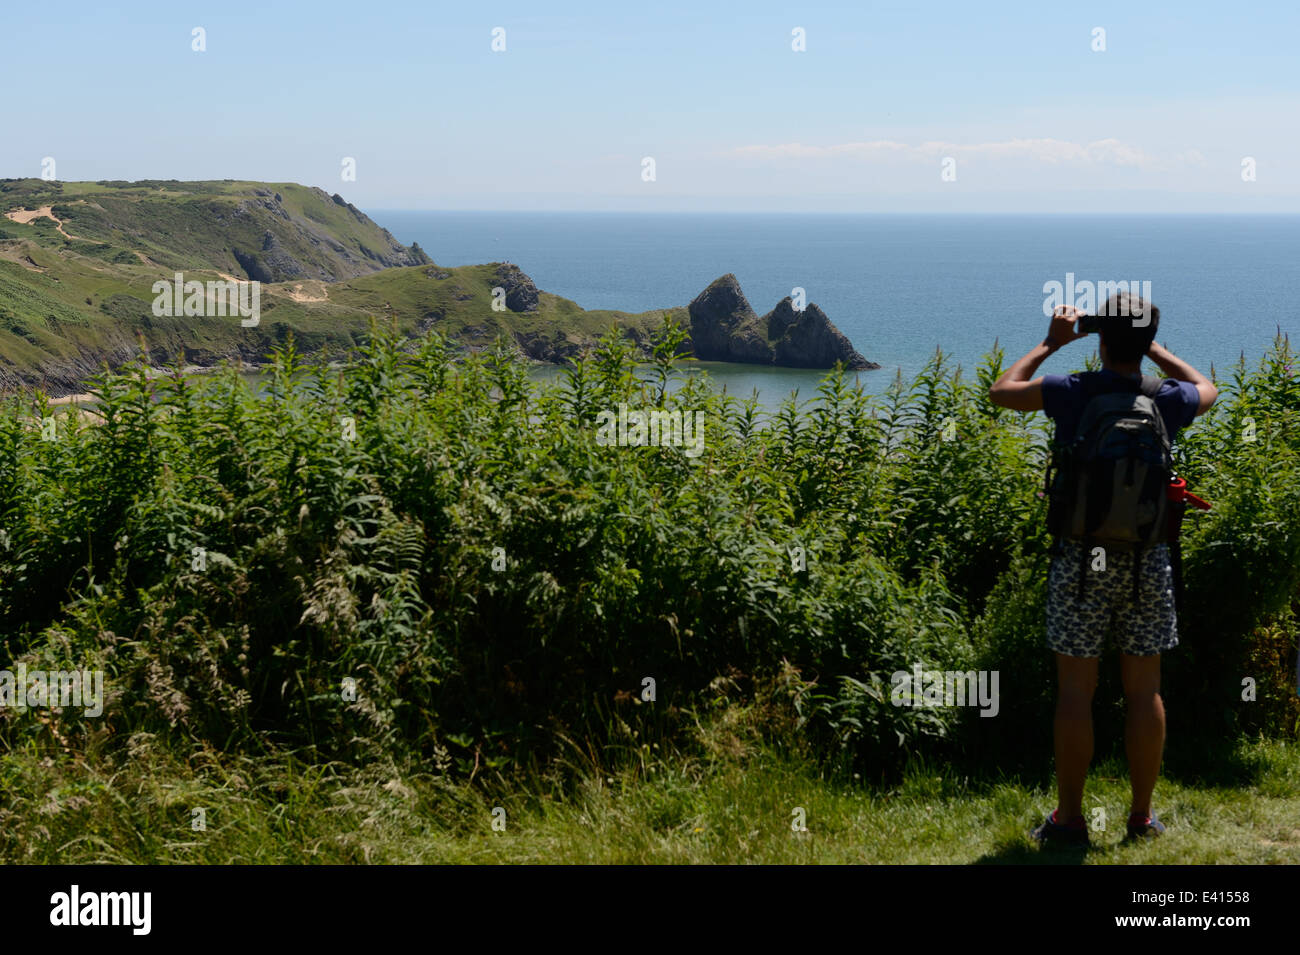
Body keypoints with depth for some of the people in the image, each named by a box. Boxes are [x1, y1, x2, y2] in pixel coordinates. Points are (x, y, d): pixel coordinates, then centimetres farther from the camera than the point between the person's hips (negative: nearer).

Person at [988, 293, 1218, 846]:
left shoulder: (1073, 393, -9)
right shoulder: (1167, 402, -2)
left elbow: (1001, 391, 7)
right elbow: (1207, 390, 23)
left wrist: (1051, 343, 14)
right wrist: (1151, 348, 19)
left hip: (1082, 557, -2)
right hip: (1147, 559, 2)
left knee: (1075, 691, 3)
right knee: (1143, 691, 9)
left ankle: (1069, 819, 7)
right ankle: (1142, 817, 16)